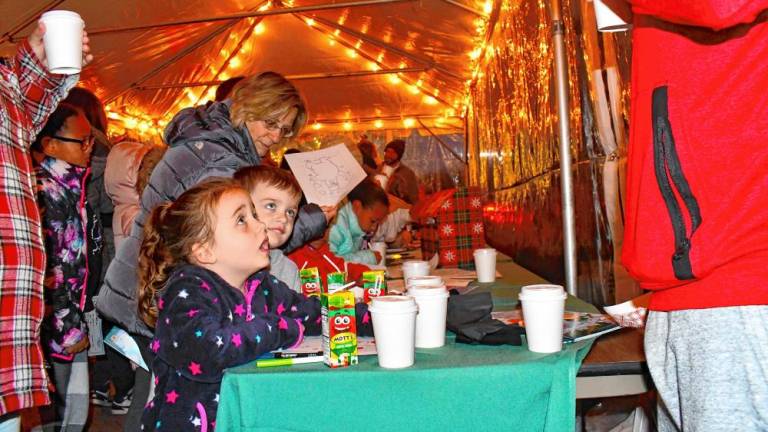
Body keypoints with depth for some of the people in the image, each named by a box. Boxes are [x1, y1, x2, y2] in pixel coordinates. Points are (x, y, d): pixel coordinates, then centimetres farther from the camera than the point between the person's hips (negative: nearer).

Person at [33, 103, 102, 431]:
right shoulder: (44, 191, -16)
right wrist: (67, 329, -16)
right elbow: (45, 271, -20)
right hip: (56, 328, -8)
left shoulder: (72, 186, 10)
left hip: (75, 319, 8)